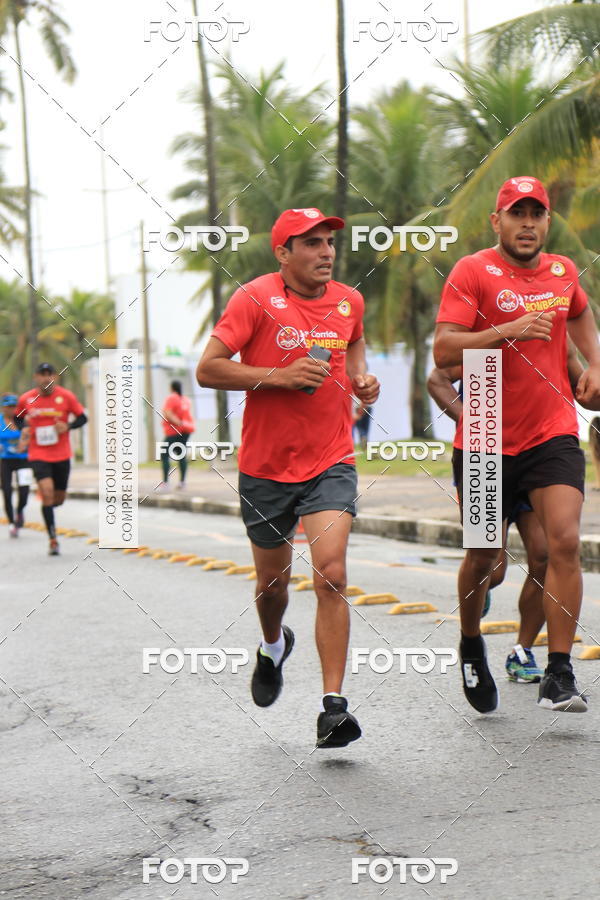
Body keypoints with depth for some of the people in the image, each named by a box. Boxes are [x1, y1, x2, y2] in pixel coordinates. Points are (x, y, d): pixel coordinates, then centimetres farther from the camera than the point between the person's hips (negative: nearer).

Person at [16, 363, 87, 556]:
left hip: (62, 455, 1)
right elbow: (18, 418, 16)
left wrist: (67, 426, -15)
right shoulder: (26, 399, -2)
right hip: (38, 455, -1)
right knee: (47, 493, -18)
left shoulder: (66, 397, -4)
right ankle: (53, 539, -11)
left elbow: (82, 418, 3)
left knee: (59, 498, 9)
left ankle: (48, 508, 48)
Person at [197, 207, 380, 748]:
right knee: (273, 581, 15)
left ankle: (333, 706, -14)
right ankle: (274, 646, 50)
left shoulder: (349, 301, 5)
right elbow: (207, 370, -13)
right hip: (266, 466, -1)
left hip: (330, 464, 1)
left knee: (331, 576, -17)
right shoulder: (256, 298, -10)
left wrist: (361, 376, 8)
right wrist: (281, 375, -21)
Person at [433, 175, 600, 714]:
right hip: (485, 440, -2)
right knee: (483, 556, 9)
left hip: (553, 432, 2)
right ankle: (471, 646, 37)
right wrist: (507, 331, -27)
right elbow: (444, 352, -17)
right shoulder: (472, 272, -7)